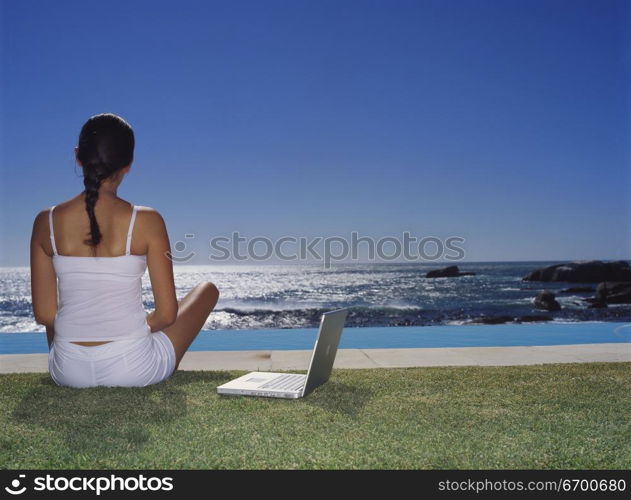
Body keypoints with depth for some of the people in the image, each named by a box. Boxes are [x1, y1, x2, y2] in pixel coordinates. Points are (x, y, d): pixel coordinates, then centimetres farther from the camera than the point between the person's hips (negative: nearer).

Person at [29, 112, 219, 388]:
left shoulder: (46, 221, -7)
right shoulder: (146, 221, -15)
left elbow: (44, 314, -2)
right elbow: (167, 314, -11)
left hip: (68, 372, 5)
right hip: (133, 370, -4)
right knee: (207, 289, 22)